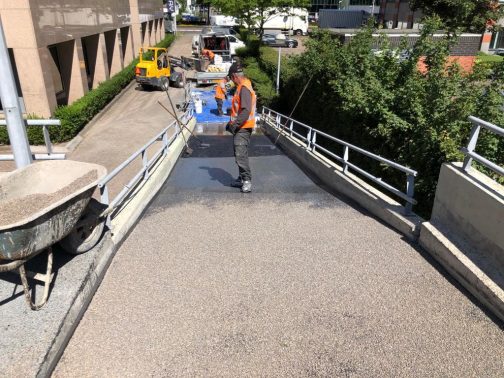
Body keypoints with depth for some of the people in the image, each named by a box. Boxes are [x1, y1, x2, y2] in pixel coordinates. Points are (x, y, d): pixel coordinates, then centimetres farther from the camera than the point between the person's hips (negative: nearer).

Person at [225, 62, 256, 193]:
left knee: (240, 155, -13)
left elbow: (246, 111, -26)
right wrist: (231, 123, 26)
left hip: (242, 128, -11)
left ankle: (247, 180, -8)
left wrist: (235, 124, -27)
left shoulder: (244, 88, -16)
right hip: (240, 127, 11)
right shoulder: (241, 87, 17)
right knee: (239, 154, 15)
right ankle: (242, 179, 23)